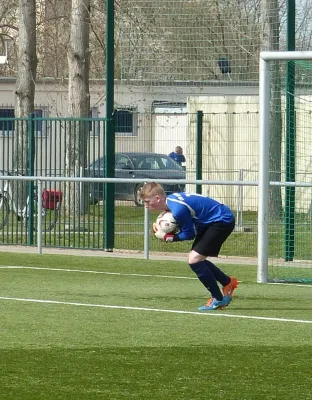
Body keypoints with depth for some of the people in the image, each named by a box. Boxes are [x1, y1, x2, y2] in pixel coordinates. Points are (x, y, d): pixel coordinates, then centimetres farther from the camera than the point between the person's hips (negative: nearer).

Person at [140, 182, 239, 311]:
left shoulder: (178, 209, -28)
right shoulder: (170, 200, 2)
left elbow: (189, 234, -16)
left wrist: (166, 237, -10)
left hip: (223, 221, -10)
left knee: (194, 259, -13)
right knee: (197, 259, 14)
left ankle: (219, 299, -3)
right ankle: (228, 283, 31)